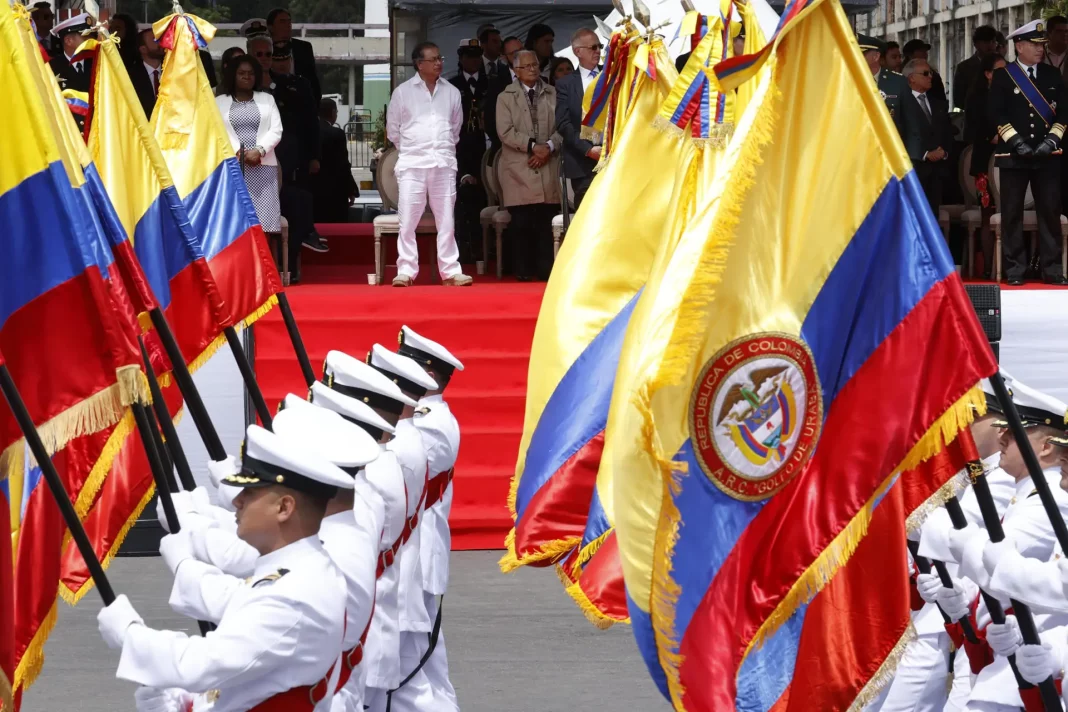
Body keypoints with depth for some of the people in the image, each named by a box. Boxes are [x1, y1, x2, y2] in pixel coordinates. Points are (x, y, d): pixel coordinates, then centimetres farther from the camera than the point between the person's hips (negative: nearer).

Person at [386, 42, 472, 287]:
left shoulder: (451, 92, 8)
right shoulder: (402, 92, 2)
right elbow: (393, 130, 9)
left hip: (444, 164, 2)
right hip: (412, 165, -2)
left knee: (446, 220, 2)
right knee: (407, 221, -5)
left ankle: (450, 271, 4)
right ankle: (406, 271, -2)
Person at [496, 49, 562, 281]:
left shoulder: (553, 95, 11)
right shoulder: (506, 98, 7)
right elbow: (506, 132, -4)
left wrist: (549, 146, -11)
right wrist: (533, 146, -14)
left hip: (548, 168, 1)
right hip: (519, 169, -1)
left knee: (546, 222, -1)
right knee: (521, 223, -3)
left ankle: (545, 270, 2)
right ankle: (524, 270, 2)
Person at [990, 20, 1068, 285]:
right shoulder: (1003, 76, 1)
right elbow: (997, 114, -4)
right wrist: (1017, 142, -12)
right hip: (1013, 155, -2)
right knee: (1012, 213, -1)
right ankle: (1015, 269, 4)